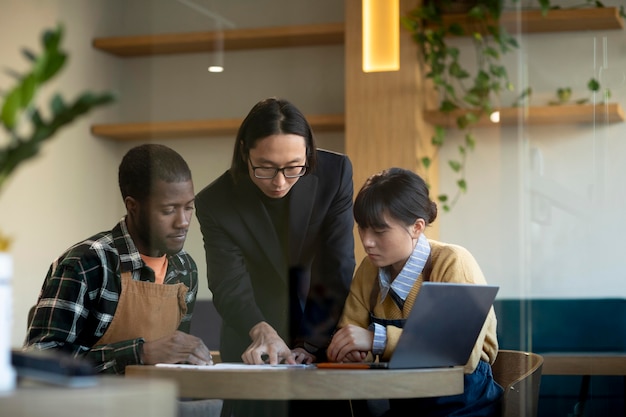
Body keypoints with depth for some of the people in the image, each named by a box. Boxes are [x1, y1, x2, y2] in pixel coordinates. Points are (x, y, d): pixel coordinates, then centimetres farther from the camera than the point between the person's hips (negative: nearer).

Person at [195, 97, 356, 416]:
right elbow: (230, 287, -20)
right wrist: (262, 332, -40)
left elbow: (337, 271, -15)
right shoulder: (215, 203, -17)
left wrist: (312, 345, -20)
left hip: (324, 339, 1)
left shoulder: (335, 174, -15)